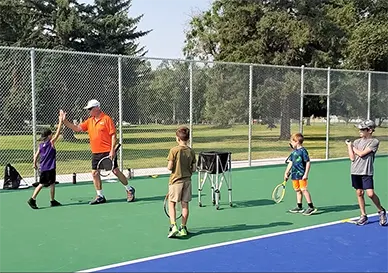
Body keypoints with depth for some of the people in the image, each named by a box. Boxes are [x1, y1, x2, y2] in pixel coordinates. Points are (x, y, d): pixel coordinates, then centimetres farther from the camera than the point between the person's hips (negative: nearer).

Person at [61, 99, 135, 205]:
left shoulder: (106, 119, -8)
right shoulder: (89, 121, 11)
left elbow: (113, 135, -11)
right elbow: (77, 128, 10)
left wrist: (112, 150, -17)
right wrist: (65, 121, 0)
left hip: (107, 152, -7)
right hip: (95, 153, 7)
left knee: (116, 171, -2)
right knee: (94, 173, 4)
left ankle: (129, 190, 15)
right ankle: (100, 196, 15)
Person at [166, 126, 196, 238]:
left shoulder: (174, 150, -13)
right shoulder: (191, 151, 0)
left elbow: (170, 167, -14)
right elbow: (194, 169, 2)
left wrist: (169, 166, 7)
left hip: (176, 180, -4)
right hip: (187, 180, 4)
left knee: (171, 203, 6)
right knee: (185, 204, 9)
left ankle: (173, 226, -7)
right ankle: (183, 228, 15)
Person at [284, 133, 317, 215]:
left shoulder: (303, 151, -12)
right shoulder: (293, 152, 11)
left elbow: (308, 163, -13)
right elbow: (290, 163, 19)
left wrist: (306, 174, -16)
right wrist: (286, 173, 19)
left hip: (302, 175, -8)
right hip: (295, 175, 8)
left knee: (303, 189, -10)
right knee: (297, 190, 13)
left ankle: (311, 207, -3)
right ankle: (299, 207, 22)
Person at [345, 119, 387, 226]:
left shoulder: (374, 142, -6)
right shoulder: (357, 141, 8)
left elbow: (361, 153, -15)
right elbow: (352, 158, 1)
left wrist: (351, 145, -2)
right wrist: (349, 145, -6)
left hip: (367, 172, -5)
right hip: (355, 171, 5)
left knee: (370, 194, -12)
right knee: (359, 193, 8)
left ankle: (381, 211, 14)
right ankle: (363, 216, 19)